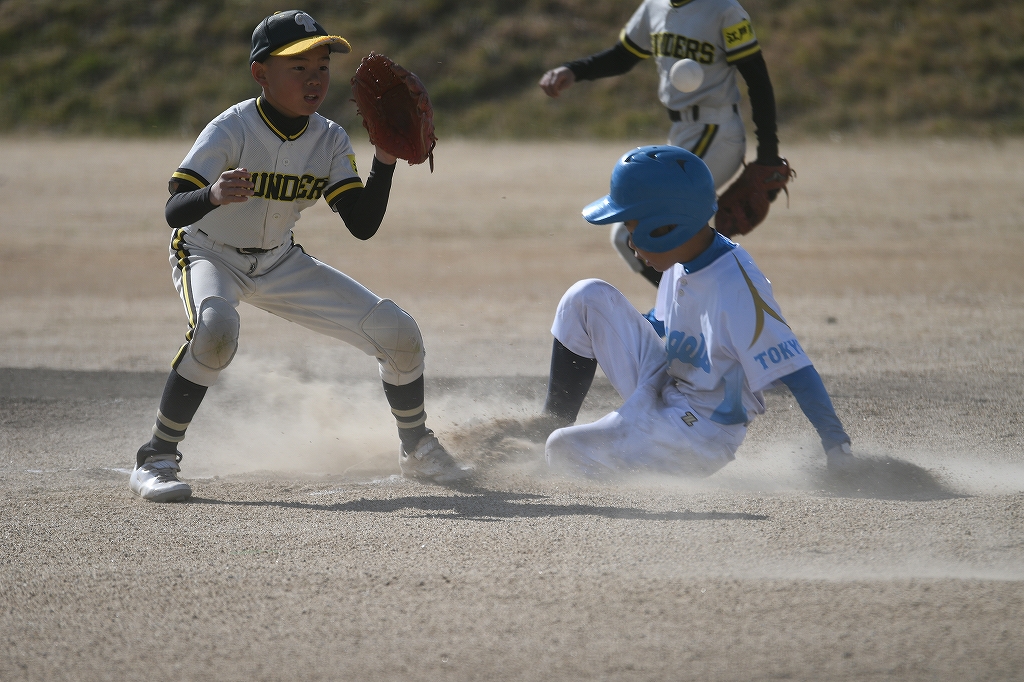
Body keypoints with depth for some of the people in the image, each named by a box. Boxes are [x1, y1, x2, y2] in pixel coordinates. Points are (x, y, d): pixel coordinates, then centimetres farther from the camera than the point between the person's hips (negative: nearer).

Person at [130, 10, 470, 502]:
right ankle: (157, 460, -26)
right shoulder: (231, 130, -25)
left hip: (279, 263, 5)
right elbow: (173, 212, -33)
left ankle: (417, 449, 23)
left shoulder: (330, 141, -10)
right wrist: (213, 195, -54)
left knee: (399, 334, -5)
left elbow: (363, 226, -14)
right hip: (209, 255, -5)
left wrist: (385, 161, -26)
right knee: (215, 329, -41)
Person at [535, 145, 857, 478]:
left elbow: (796, 371, -29)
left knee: (565, 452, -21)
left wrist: (837, 446, -32)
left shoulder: (737, 288, -29)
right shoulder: (683, 258, -2)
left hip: (702, 432, -9)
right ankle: (553, 423, 12)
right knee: (588, 297, 2)